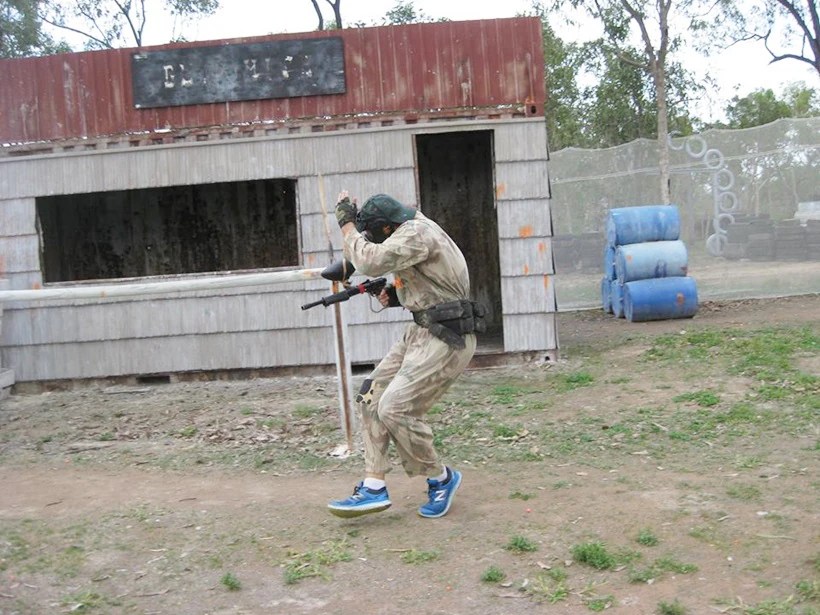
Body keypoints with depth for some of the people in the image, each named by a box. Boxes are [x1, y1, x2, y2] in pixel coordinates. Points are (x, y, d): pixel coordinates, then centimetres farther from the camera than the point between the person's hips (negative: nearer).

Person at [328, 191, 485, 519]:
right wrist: (397, 296, 7)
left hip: (445, 339, -11)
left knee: (395, 410, -13)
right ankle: (374, 487, 8)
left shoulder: (416, 234, -18)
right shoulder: (412, 230, 14)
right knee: (372, 397, 5)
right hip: (422, 331, 11)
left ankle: (441, 479, 9)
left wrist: (346, 222, -15)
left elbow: (370, 261, -30)